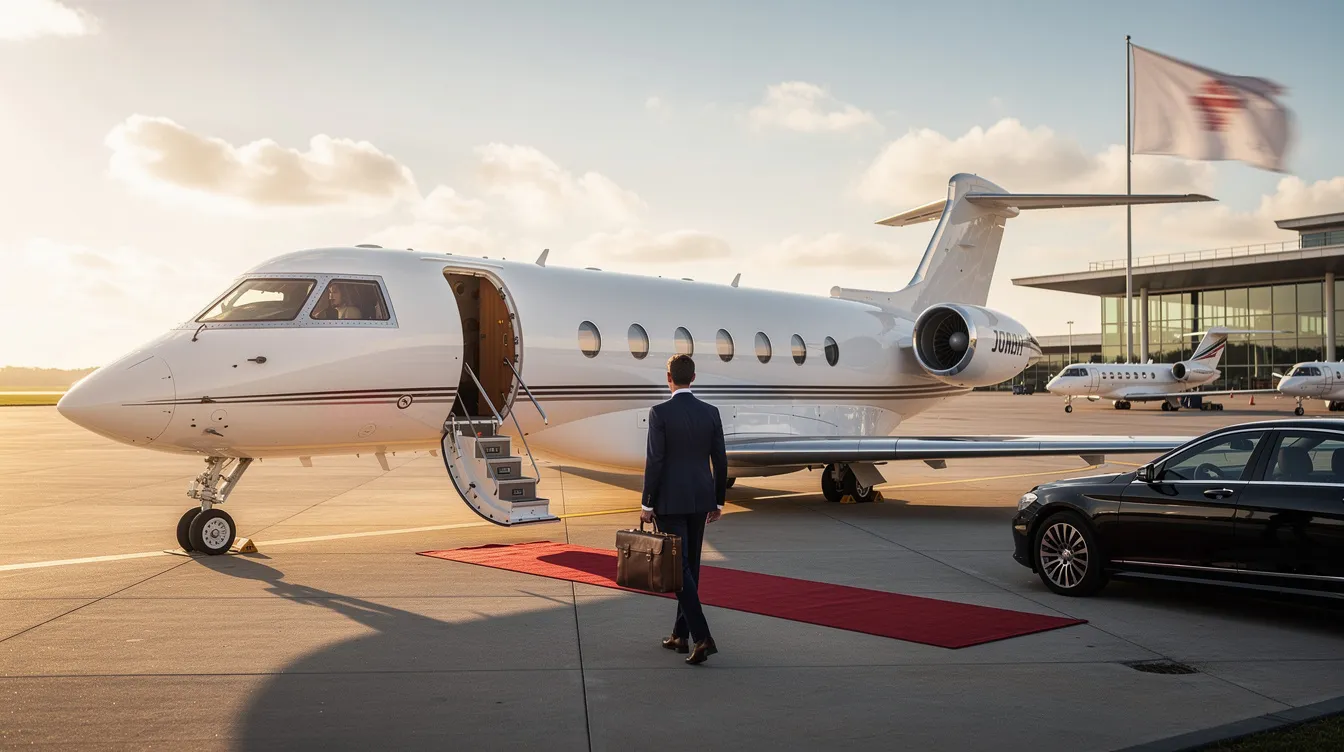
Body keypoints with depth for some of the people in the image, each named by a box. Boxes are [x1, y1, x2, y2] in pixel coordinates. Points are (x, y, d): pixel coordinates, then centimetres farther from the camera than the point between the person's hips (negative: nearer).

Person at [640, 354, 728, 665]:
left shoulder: (660, 413, -12)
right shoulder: (711, 412, 2)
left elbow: (655, 462, -15)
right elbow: (720, 461, 4)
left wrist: (647, 503, -7)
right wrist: (718, 500, 14)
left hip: (670, 501, -5)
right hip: (700, 500, 5)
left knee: (678, 568, -3)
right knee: (690, 566, 15)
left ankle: (702, 637, -13)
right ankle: (681, 634, 22)